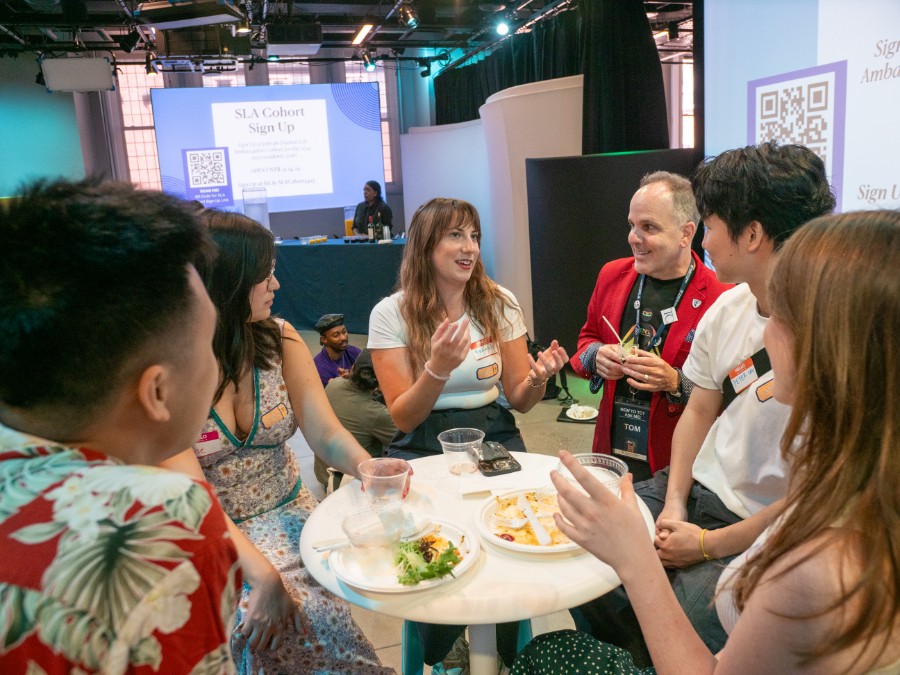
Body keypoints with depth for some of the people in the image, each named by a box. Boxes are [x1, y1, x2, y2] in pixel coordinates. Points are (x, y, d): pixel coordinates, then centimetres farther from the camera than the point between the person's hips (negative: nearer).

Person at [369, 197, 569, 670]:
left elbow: (519, 400, 5)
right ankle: (433, 656, 10)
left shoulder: (500, 303, 3)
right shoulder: (391, 314, -5)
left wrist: (538, 377, -18)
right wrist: (439, 368, -25)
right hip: (424, 445, -2)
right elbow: (403, 419, -7)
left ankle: (509, 652, 10)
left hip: (493, 434, 2)